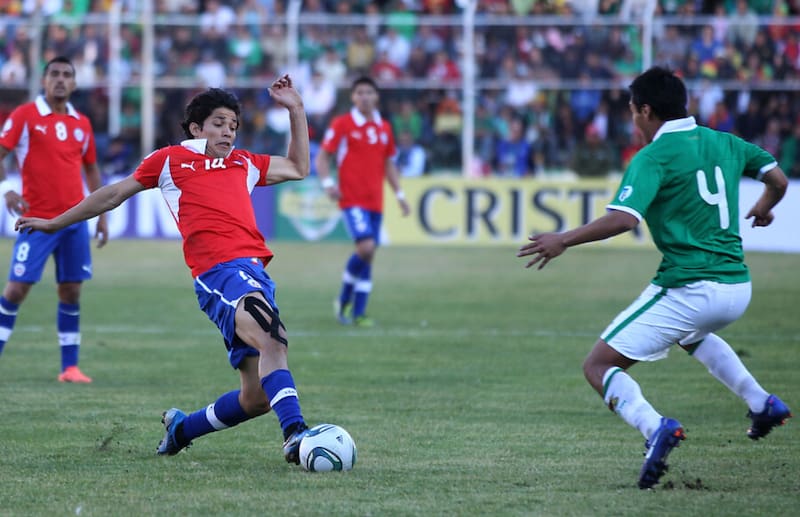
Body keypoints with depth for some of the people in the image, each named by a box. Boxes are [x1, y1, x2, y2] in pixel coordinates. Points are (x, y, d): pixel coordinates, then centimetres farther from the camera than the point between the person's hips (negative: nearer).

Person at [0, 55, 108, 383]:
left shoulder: (81, 123, 11)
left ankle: (70, 367, 8)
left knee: (70, 290, 3)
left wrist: (102, 215, 15)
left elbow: (91, 170, 20)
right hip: (37, 219, -4)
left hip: (75, 220, 4)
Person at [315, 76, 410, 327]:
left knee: (368, 256, 5)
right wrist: (328, 182, -18)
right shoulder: (341, 124, -3)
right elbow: (322, 157, -2)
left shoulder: (384, 127, 12)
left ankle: (358, 313, 12)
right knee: (366, 247, -21)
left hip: (375, 201, 6)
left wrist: (399, 194, 15)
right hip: (352, 199, -6)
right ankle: (345, 299, 0)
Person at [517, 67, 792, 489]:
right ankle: (761, 404, 30)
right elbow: (777, 179, 21)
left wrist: (563, 241, -14)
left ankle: (655, 427, -28)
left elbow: (624, 218, -23)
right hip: (737, 288, 8)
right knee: (692, 332, 42)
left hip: (688, 289, -8)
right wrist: (763, 209, 43)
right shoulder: (724, 143, 10)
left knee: (599, 367, -2)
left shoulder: (653, 157, -10)